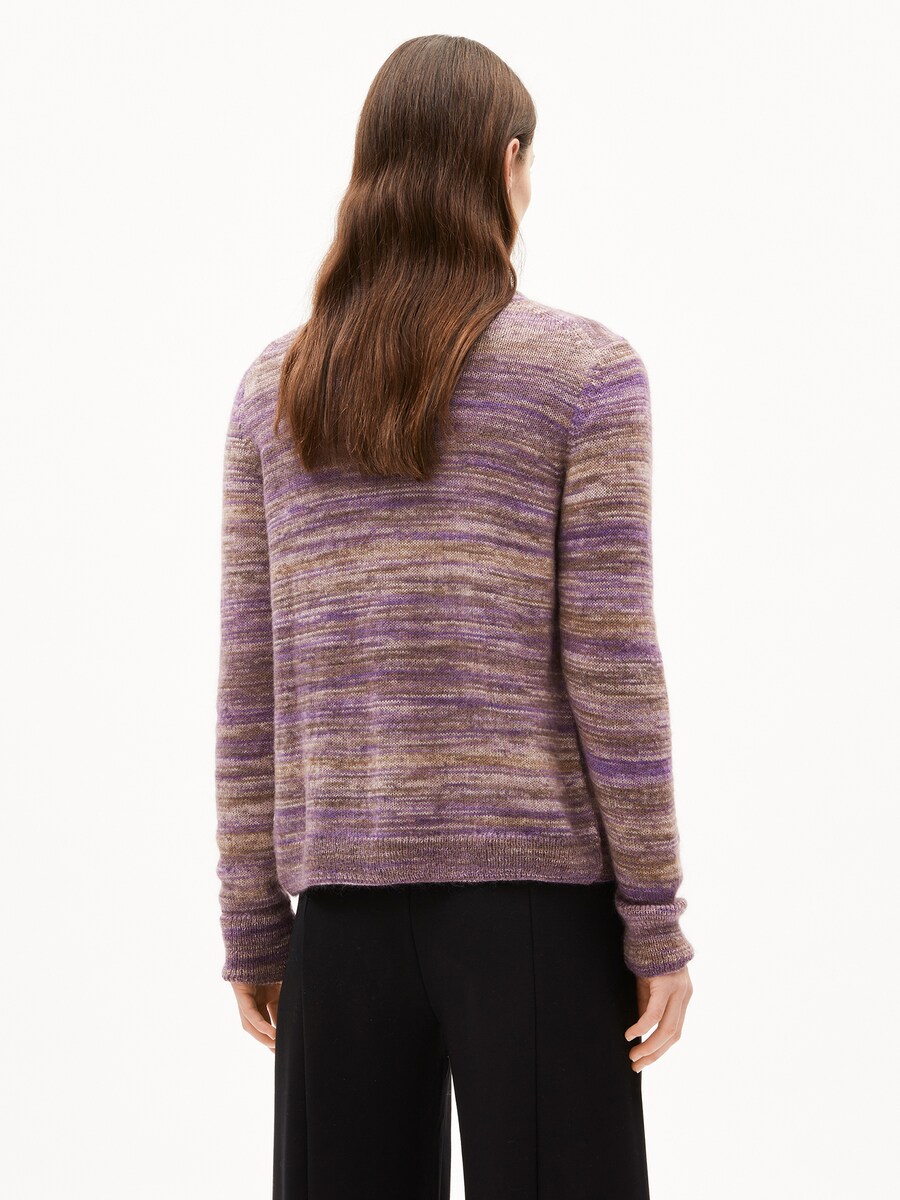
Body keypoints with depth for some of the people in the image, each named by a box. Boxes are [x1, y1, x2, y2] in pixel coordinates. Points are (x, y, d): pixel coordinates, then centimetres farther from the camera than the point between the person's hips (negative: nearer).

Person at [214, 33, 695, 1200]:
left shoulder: (275, 385, 7)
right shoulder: (585, 371, -4)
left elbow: (251, 682, 6)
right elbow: (610, 664, -9)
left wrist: (253, 927, 11)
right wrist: (657, 925, -3)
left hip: (346, 893, 4)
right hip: (536, 883, -3)